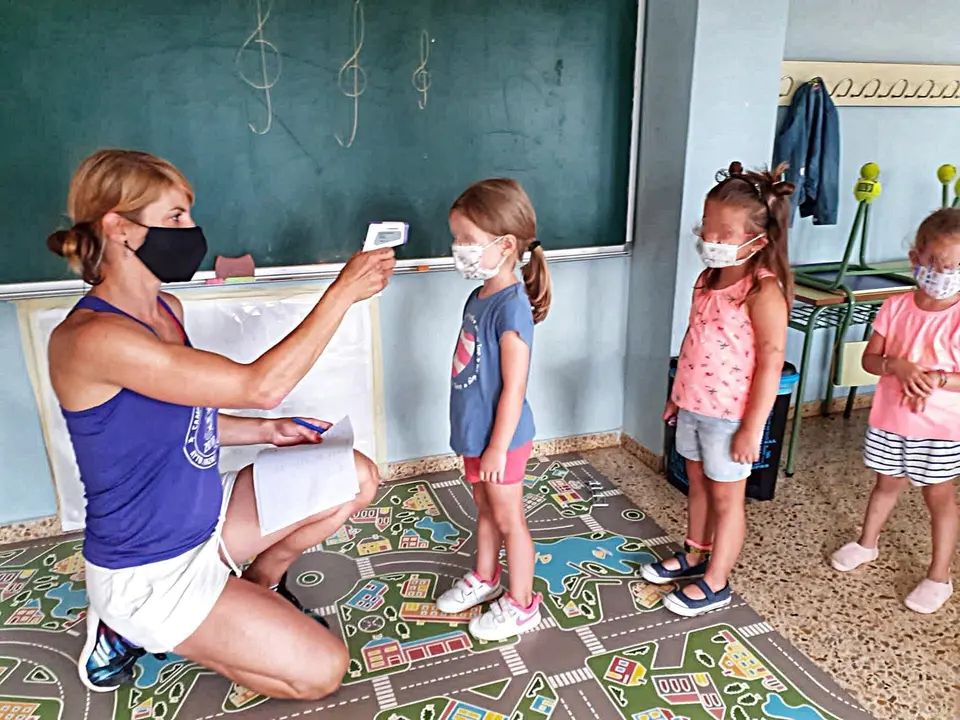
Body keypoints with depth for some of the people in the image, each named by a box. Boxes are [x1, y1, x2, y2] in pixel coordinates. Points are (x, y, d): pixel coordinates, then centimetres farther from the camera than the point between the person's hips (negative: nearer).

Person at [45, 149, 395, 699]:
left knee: (358, 477, 3)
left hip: (206, 519, 8)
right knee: (322, 670, -7)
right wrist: (343, 292, -28)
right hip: (147, 570, -8)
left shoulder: (167, 309, 0)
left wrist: (267, 431, -1)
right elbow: (259, 386, -34)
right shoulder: (92, 339, -28)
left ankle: (261, 582, 19)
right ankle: (134, 630, 6)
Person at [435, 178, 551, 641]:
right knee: (485, 509, 24)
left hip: (499, 437, -8)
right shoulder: (479, 296, 3)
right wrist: (470, 434, 17)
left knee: (508, 519, 8)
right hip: (474, 432, 8)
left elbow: (514, 389, -24)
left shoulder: (510, 307, -25)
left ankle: (520, 605, 28)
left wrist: (498, 448, -19)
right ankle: (484, 579, 45)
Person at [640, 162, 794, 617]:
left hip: (731, 415, -7)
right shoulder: (710, 277, 3)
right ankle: (694, 556, 42)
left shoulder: (764, 293, -21)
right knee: (698, 484, 22)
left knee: (727, 498, 10)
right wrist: (678, 393, 16)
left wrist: (752, 427, -18)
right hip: (694, 405, 8)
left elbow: (771, 364, -20)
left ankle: (715, 583, 25)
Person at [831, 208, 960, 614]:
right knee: (887, 484, 22)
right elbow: (869, 359, -3)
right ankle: (867, 543, 43)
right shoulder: (896, 308, -6)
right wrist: (896, 366, -22)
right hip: (889, 419, 3)